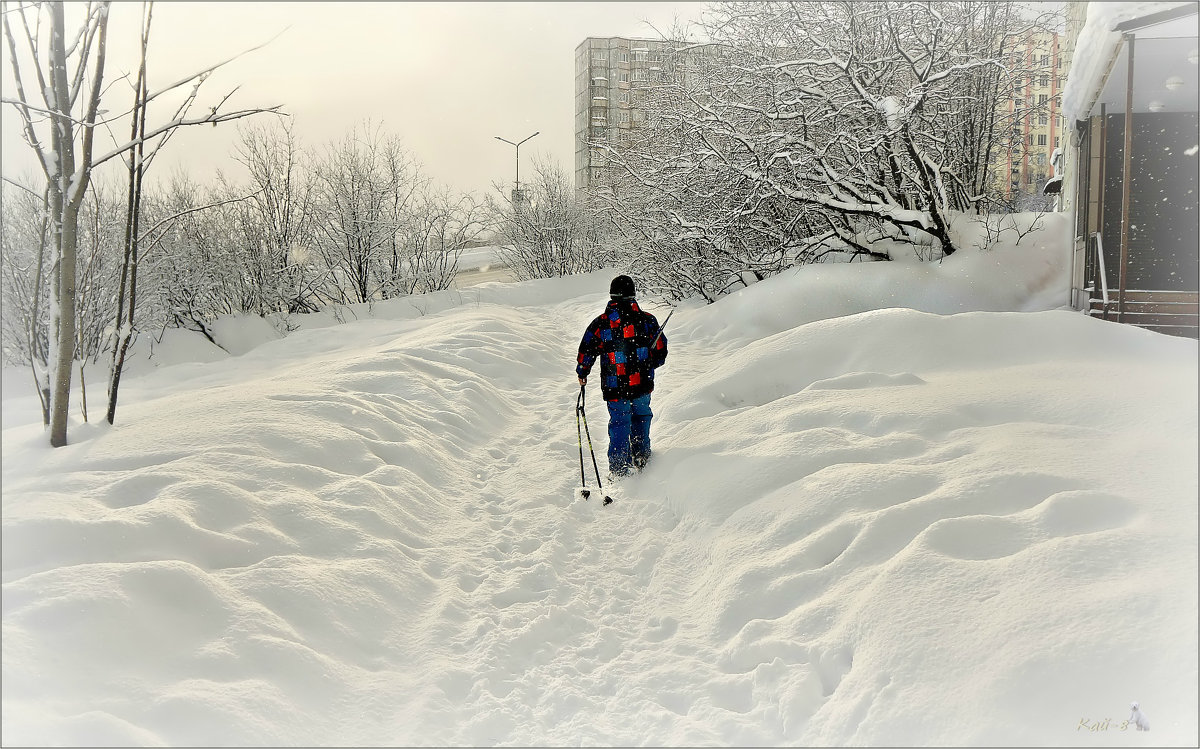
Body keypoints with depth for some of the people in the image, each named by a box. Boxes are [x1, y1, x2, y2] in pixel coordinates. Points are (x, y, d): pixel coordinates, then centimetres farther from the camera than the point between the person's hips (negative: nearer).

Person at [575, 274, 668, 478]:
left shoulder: (600, 323, -6)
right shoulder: (647, 319, -3)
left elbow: (586, 353, -1)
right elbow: (661, 352, 4)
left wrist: (582, 374, 17)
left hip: (615, 388, -1)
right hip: (642, 385, 1)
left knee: (619, 425, 8)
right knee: (641, 417, 24)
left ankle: (619, 471, 5)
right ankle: (642, 458, 31)